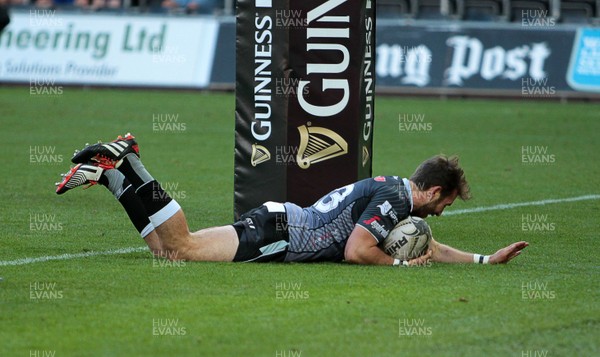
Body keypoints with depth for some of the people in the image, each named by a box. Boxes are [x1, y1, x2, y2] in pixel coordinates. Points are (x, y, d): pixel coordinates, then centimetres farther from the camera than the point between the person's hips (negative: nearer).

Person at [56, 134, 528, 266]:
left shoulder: (394, 194, 20)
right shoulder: (392, 197, -10)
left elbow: (425, 248, 35)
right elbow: (357, 251, -21)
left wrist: (485, 259, 32)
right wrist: (402, 265, -5)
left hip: (276, 224, 9)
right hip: (274, 236, -9)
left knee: (170, 250, 4)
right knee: (181, 250, -21)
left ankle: (113, 172, 0)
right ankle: (123, 168, -19)